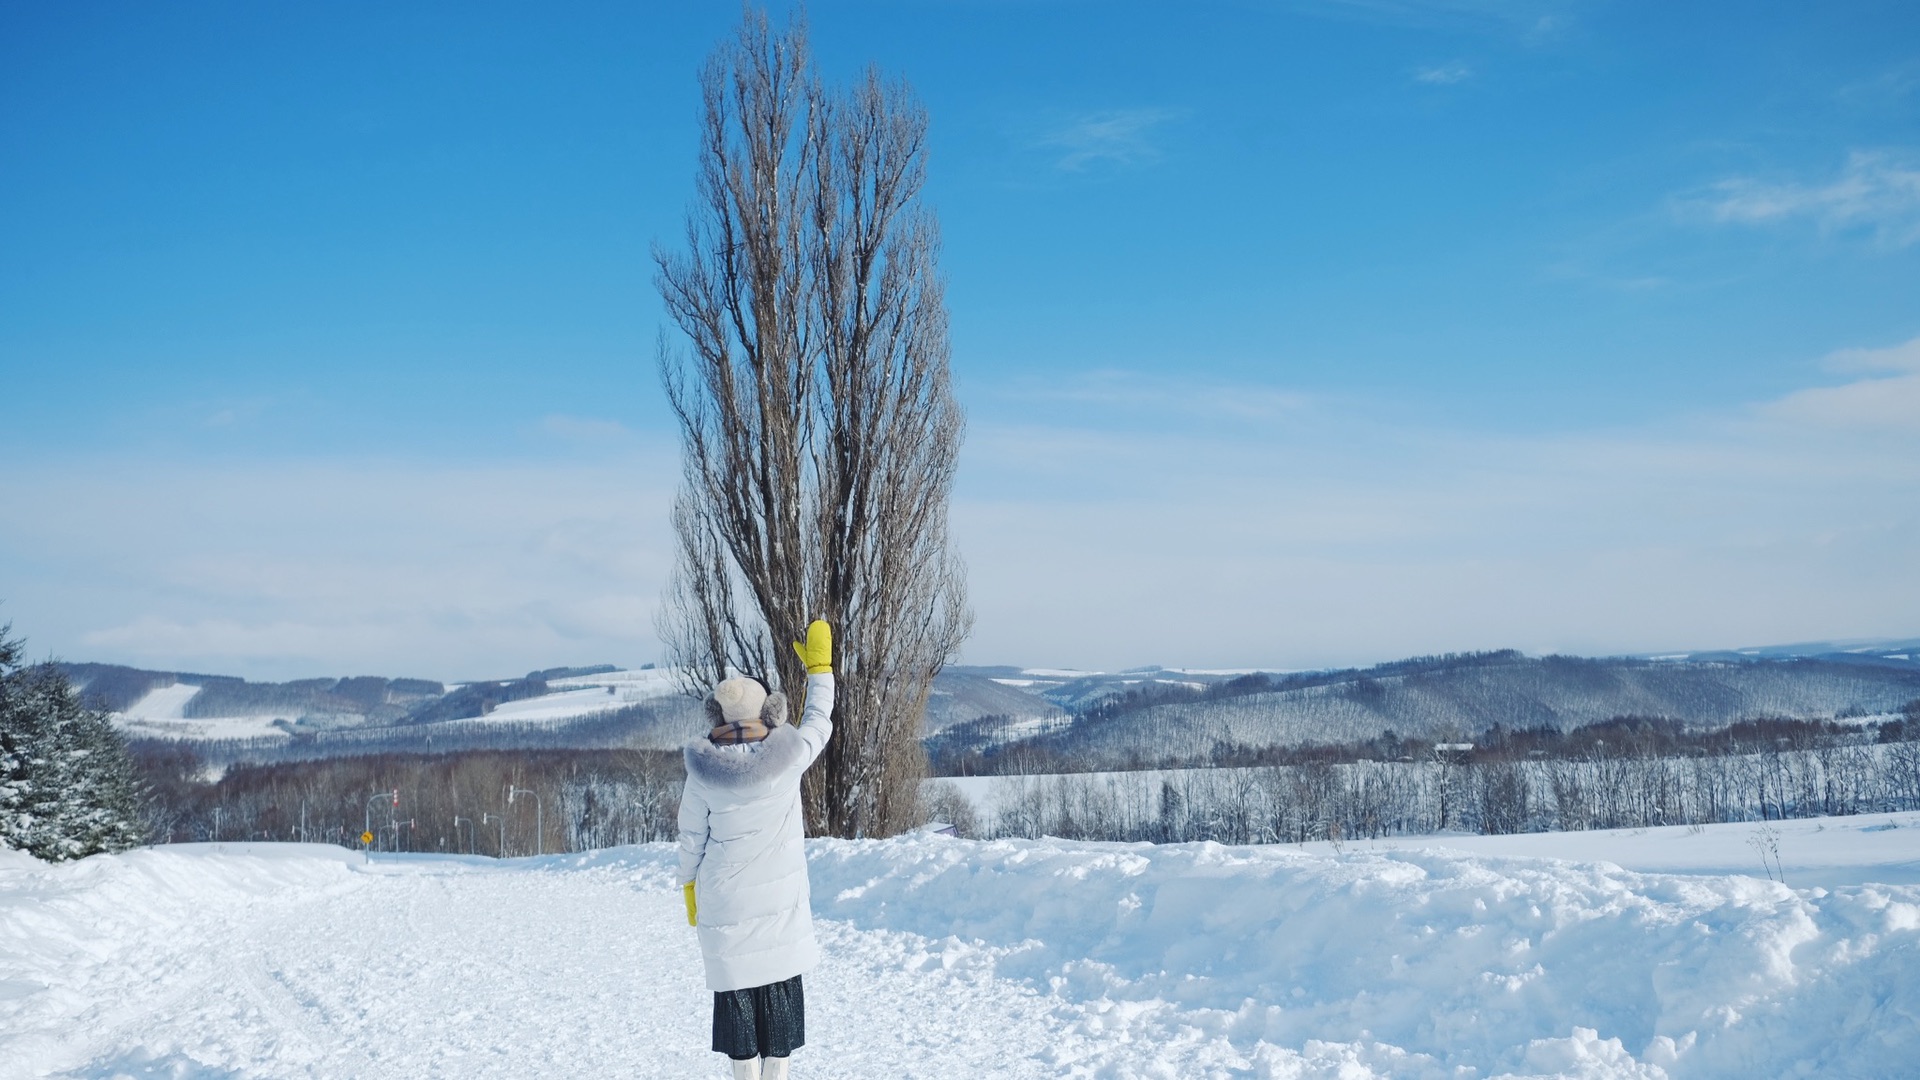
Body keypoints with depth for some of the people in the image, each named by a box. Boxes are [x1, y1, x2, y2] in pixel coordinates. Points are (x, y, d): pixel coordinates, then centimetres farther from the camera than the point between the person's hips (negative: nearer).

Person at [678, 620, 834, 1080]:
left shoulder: (703, 769, -11)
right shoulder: (787, 755, -13)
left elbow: (692, 838, -1)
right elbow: (818, 722, 7)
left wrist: (690, 888, 14)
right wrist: (819, 664, 18)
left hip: (724, 904, 0)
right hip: (781, 901, 0)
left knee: (736, 992, 8)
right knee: (780, 993, 10)